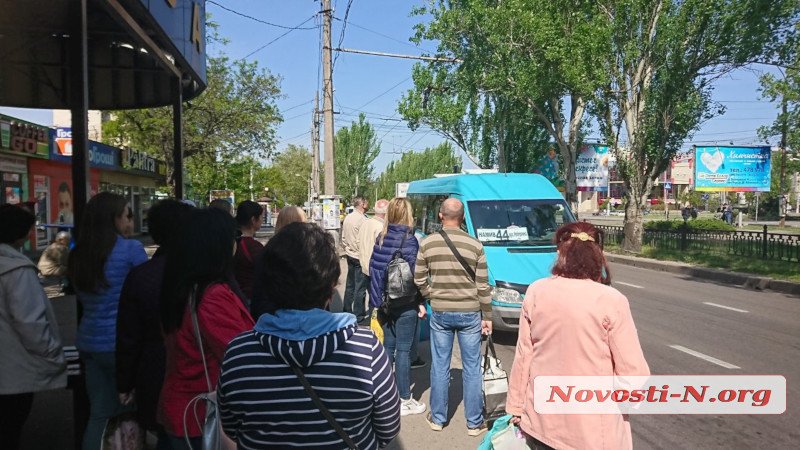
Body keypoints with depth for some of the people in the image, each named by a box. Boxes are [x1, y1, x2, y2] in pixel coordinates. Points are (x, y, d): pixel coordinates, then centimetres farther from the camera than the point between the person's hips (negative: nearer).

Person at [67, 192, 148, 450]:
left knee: (100, 414, 14)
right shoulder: (131, 249, -13)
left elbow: (83, 299, 17)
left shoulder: (77, 255, 7)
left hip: (88, 342, 6)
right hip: (121, 342, -6)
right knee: (131, 411, 9)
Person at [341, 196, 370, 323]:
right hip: (361, 257, -8)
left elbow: (343, 238, 12)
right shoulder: (362, 219, -19)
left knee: (350, 285, 17)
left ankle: (347, 311, 27)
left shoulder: (347, 218, 6)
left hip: (350, 255, 8)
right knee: (360, 287, 1)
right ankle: (358, 316, 9)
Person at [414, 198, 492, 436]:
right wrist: (487, 316, 4)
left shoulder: (427, 243, -6)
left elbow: (419, 279, -1)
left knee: (439, 366, 13)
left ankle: (437, 418, 26)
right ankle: (474, 422, 20)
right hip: (470, 313, -1)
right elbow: (483, 286, -4)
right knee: (472, 368, 10)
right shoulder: (475, 245, -8)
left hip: (440, 313, 1)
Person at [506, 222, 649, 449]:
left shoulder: (536, 292, -7)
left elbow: (523, 356, -1)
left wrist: (516, 408, 10)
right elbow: (634, 374, -14)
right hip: (592, 432, -3)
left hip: (541, 421, 3)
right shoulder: (611, 301, -16)